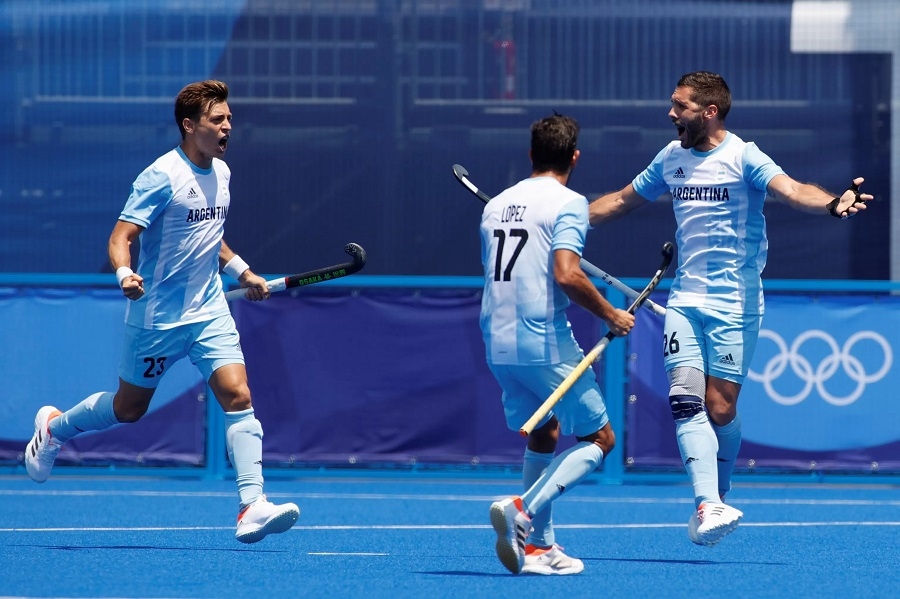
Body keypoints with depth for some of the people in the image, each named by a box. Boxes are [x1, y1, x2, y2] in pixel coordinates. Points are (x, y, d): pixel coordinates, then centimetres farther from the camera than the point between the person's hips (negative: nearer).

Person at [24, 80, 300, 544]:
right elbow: (121, 236, -19)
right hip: (158, 315, -5)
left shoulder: (221, 173, 8)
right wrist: (125, 274, -38)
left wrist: (241, 271, 19)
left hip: (211, 313, 5)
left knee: (237, 396, -13)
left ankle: (251, 507, -18)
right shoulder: (162, 176, -16)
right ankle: (54, 427, 42)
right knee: (129, 408, 12)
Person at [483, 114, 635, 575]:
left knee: (543, 434, 23)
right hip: (545, 343, -7)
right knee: (598, 438, 4)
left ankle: (538, 545, 16)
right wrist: (611, 316, -7)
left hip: (498, 346, 7)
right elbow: (566, 275, -20)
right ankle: (524, 510, -16)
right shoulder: (567, 203, -8)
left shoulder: (496, 205, 14)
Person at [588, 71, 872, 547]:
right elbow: (623, 200, 25)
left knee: (720, 410, -2)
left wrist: (832, 203, -46)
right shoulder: (671, 158, 10)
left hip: (734, 305, -5)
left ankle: (715, 501, 20)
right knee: (686, 402, -14)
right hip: (684, 300, 5)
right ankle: (709, 505, -23)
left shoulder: (742, 157, -9)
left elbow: (791, 191, -25)